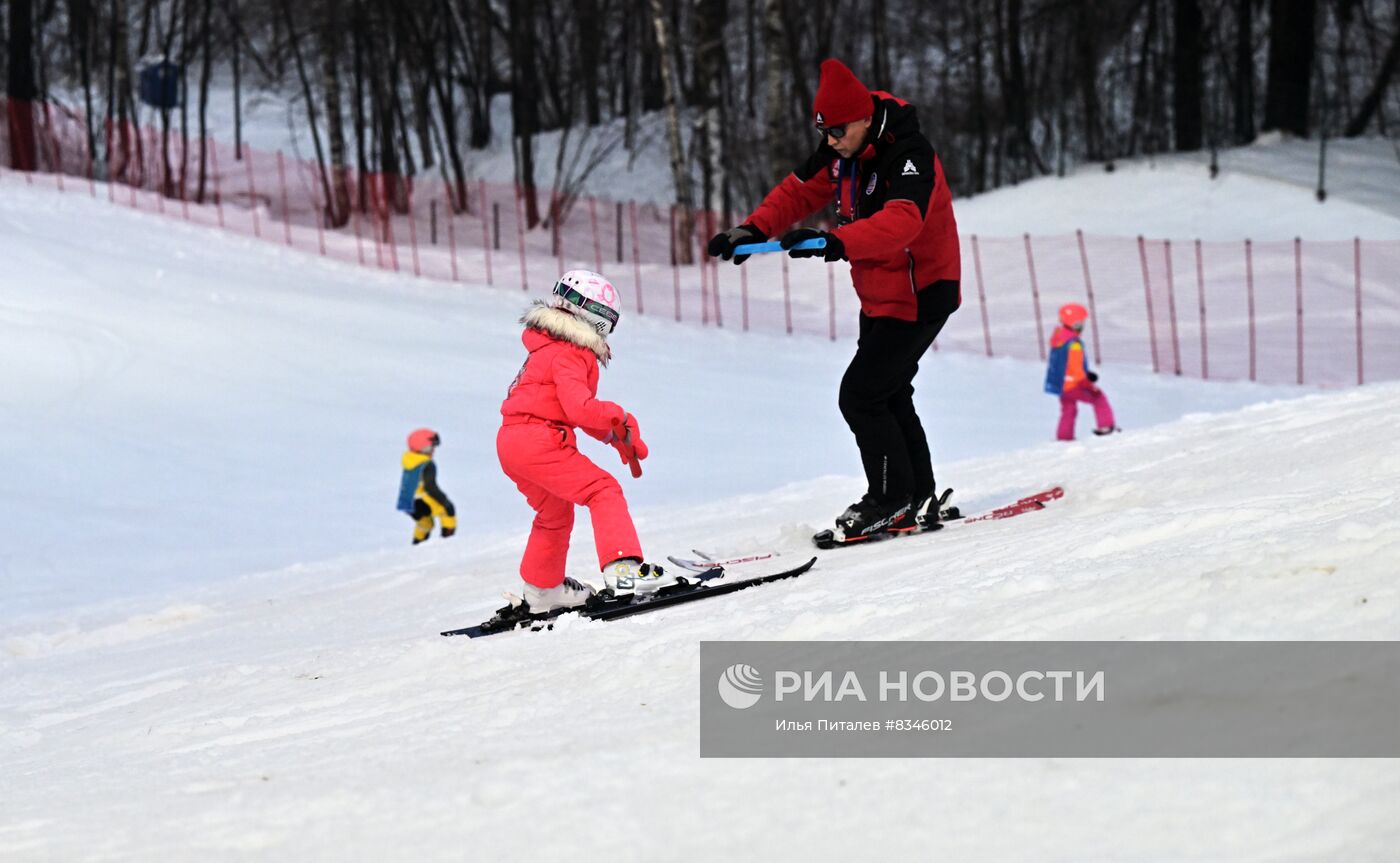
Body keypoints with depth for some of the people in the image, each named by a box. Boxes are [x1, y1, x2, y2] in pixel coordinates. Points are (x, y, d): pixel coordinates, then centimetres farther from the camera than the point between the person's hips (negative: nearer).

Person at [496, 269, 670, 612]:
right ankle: (622, 566, -32)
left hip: (511, 442, 10)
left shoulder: (550, 347, 22)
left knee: (555, 512, 28)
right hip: (539, 441, -10)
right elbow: (579, 407, -24)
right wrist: (620, 420, -11)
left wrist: (615, 437, 16)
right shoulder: (568, 354, -11)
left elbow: (578, 409, 26)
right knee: (603, 491, -15)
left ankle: (542, 588, 43)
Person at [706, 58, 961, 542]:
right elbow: (802, 190, 10)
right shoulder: (842, 152, 0)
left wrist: (837, 242, -55)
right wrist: (755, 230, -6)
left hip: (922, 294, -9)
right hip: (879, 296, 9)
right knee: (888, 396, 14)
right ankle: (919, 503, 22)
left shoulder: (909, 157, -27)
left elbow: (901, 221, -42)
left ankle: (891, 499, 0)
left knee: (860, 395, -12)